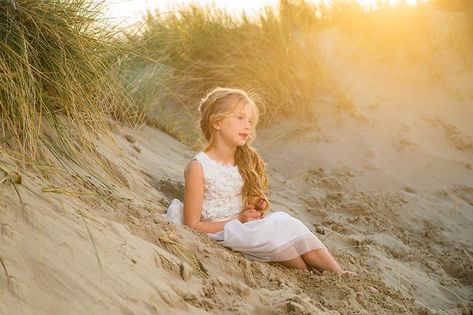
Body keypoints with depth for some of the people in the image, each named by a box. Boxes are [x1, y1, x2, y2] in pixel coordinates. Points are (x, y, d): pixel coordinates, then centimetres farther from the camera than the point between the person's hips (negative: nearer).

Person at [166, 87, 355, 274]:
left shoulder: (246, 162, 10)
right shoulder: (198, 167, -11)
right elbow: (192, 225, -11)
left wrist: (258, 209, -3)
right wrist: (238, 220, -16)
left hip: (245, 229, 6)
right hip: (219, 236, -6)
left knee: (284, 221, -22)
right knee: (276, 227, -27)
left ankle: (337, 274, -24)